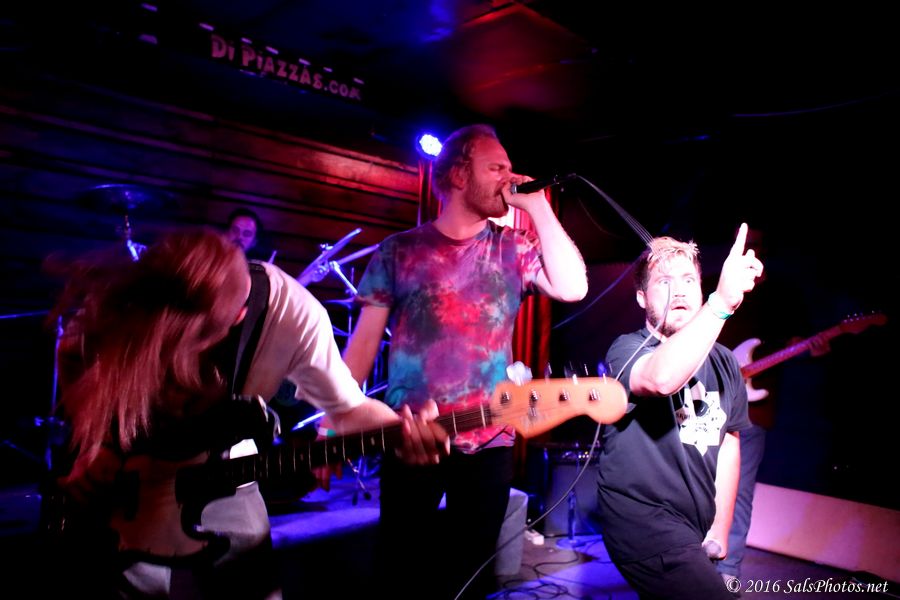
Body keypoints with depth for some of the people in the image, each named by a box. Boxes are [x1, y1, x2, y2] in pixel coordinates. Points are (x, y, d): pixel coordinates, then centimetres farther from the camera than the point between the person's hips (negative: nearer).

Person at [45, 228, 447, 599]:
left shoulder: (291, 312, -29)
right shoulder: (114, 296, -25)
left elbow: (347, 406, -19)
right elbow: (74, 362, -4)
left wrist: (401, 430, -39)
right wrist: (88, 450, -16)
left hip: (219, 493, 0)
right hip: (109, 487, 1)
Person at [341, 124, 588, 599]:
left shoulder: (515, 248, 5)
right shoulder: (399, 250, 0)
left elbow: (572, 289, -12)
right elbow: (364, 342, 0)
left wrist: (537, 206, -9)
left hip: (488, 443, 2)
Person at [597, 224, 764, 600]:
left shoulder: (722, 362, 7)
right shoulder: (627, 349, -13)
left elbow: (728, 441, 13)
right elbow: (661, 378, -37)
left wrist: (720, 529, 10)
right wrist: (723, 301, -43)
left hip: (694, 526, 7)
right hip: (641, 518, -7)